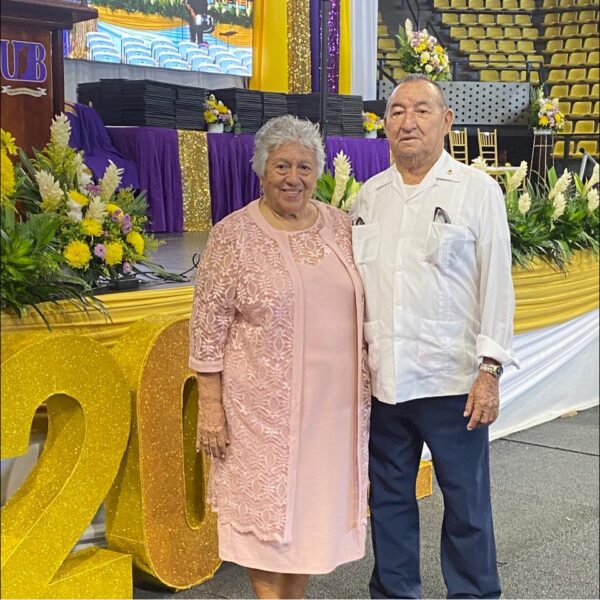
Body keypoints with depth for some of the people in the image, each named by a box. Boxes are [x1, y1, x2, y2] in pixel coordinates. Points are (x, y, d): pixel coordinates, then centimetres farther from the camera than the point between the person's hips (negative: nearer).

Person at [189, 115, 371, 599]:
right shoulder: (234, 235, -8)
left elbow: (362, 308, 13)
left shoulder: (341, 226, 5)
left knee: (316, 500, 14)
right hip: (265, 403, -4)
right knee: (266, 504, 5)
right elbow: (209, 325, -8)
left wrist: (369, 382, 12)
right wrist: (210, 405, -10)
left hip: (335, 400, 5)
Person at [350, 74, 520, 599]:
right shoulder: (369, 195, 10)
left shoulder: (478, 190, -2)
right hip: (382, 379, 4)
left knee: (466, 504, 6)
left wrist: (489, 370, -10)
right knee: (389, 497, 15)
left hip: (452, 379, -4)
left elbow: (496, 284, -5)